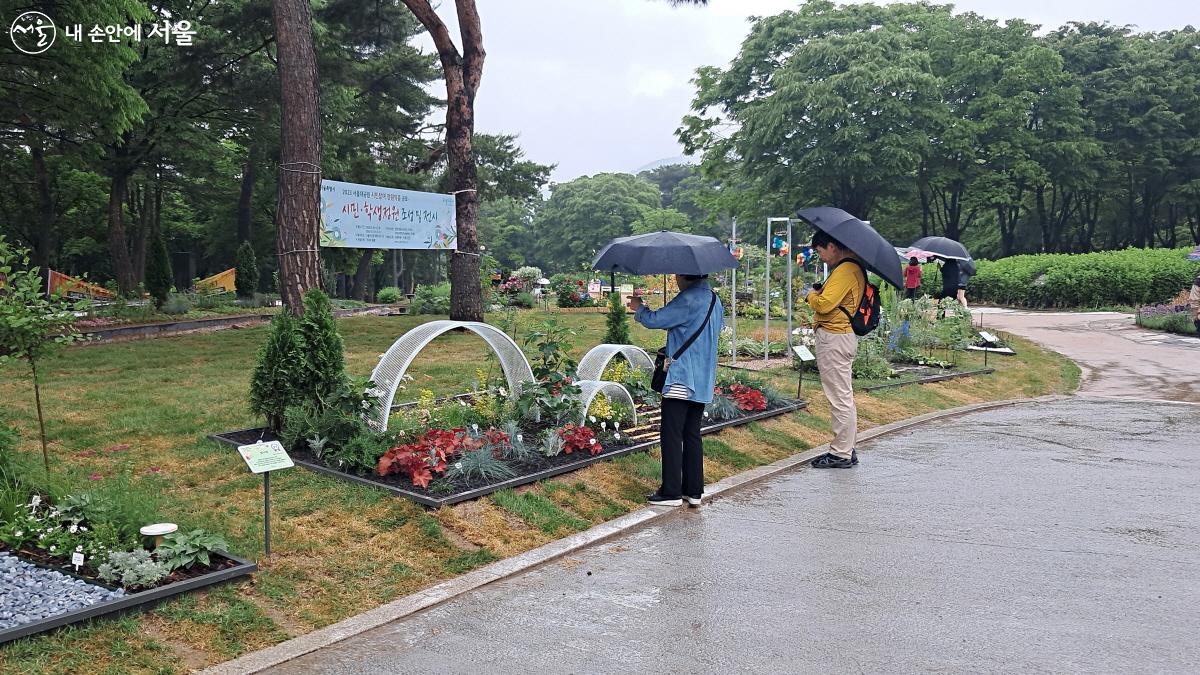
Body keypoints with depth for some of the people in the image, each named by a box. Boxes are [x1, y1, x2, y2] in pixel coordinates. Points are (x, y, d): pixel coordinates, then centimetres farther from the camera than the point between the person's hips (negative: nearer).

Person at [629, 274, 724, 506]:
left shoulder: (688, 300, -16)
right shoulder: (715, 301, 13)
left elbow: (654, 320, -16)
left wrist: (638, 308, 7)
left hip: (682, 379, -9)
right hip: (704, 381, 9)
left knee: (671, 435, -3)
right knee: (692, 434, 13)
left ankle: (671, 492, 0)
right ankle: (694, 491, 16)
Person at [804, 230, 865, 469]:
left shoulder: (845, 270, -16)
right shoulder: (853, 267, 16)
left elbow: (825, 304, -24)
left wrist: (812, 295, -4)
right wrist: (820, 293, 2)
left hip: (834, 339, -11)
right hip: (843, 335, 11)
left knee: (840, 397, -4)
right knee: (843, 396, 16)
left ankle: (841, 454, 3)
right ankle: (846, 449, 25)